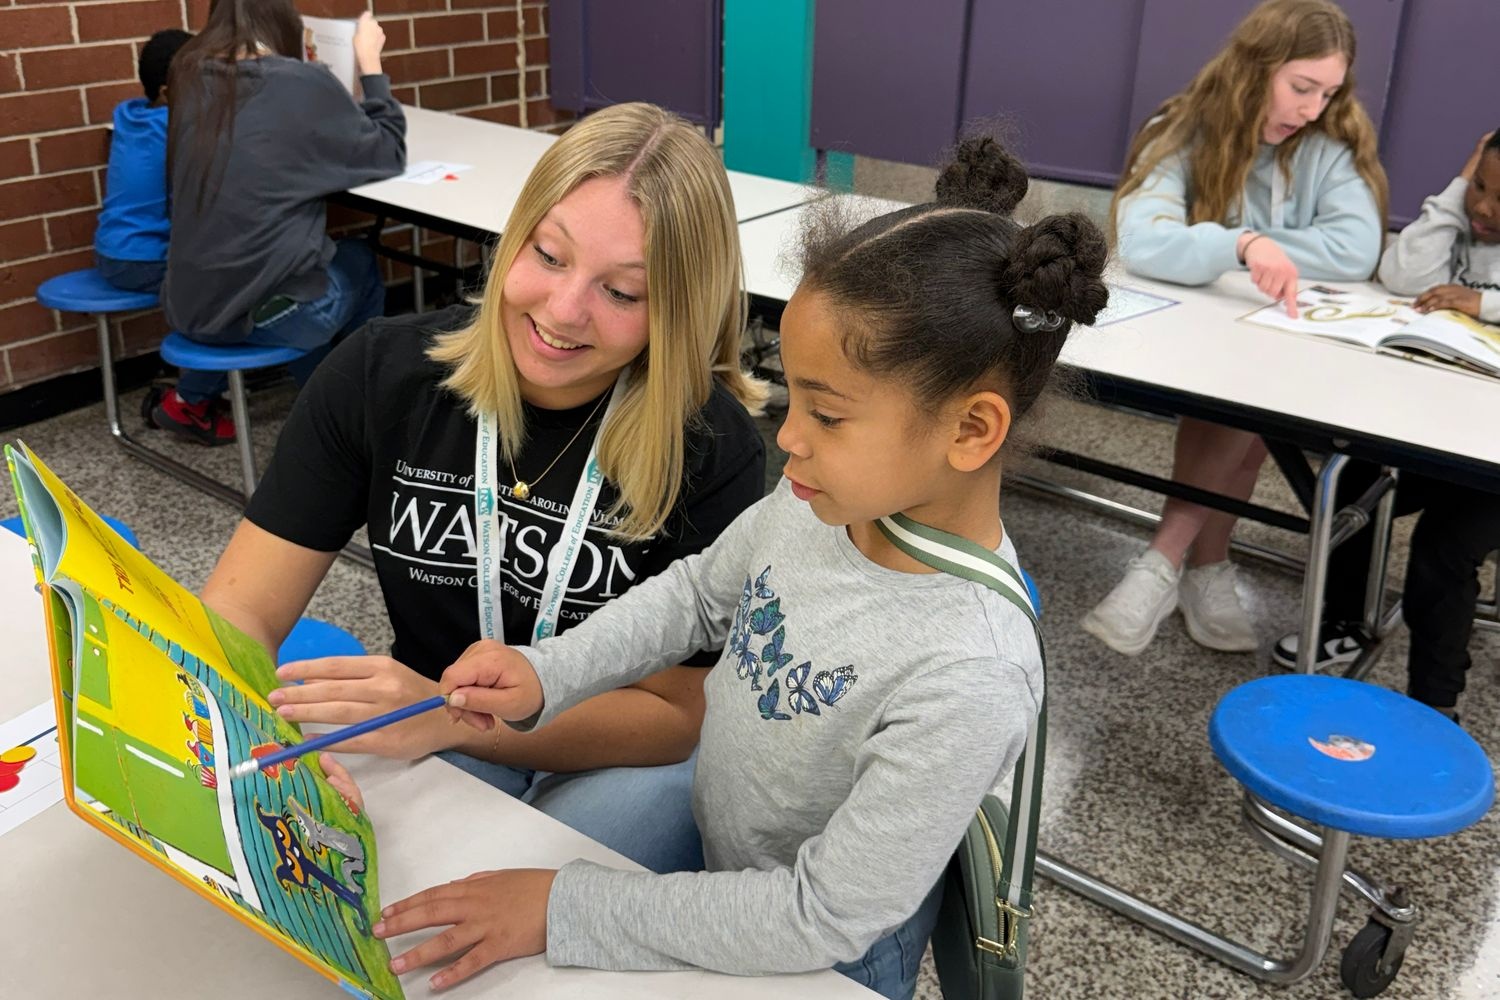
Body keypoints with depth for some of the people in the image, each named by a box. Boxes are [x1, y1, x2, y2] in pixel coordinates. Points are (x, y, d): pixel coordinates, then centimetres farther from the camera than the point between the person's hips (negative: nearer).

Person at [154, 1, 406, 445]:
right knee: (359, 263, 26)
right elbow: (388, 154, 2)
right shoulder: (304, 85, -12)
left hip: (190, 307, 5)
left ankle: (191, 401, 35)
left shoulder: (193, 80, 4)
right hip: (271, 312, -5)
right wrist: (370, 62, 11)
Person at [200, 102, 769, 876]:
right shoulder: (382, 376, -10)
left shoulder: (712, 448, -18)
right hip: (424, 746, 3)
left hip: (621, 764, -2)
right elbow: (241, 613, -9)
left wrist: (447, 718, -31)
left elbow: (677, 716, -15)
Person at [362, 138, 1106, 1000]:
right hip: (710, 854, 5)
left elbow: (822, 921, -26)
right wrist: (548, 673, -9)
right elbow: (699, 591, 5)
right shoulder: (822, 498, -15)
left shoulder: (971, 678, -34)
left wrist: (566, 911, -24)